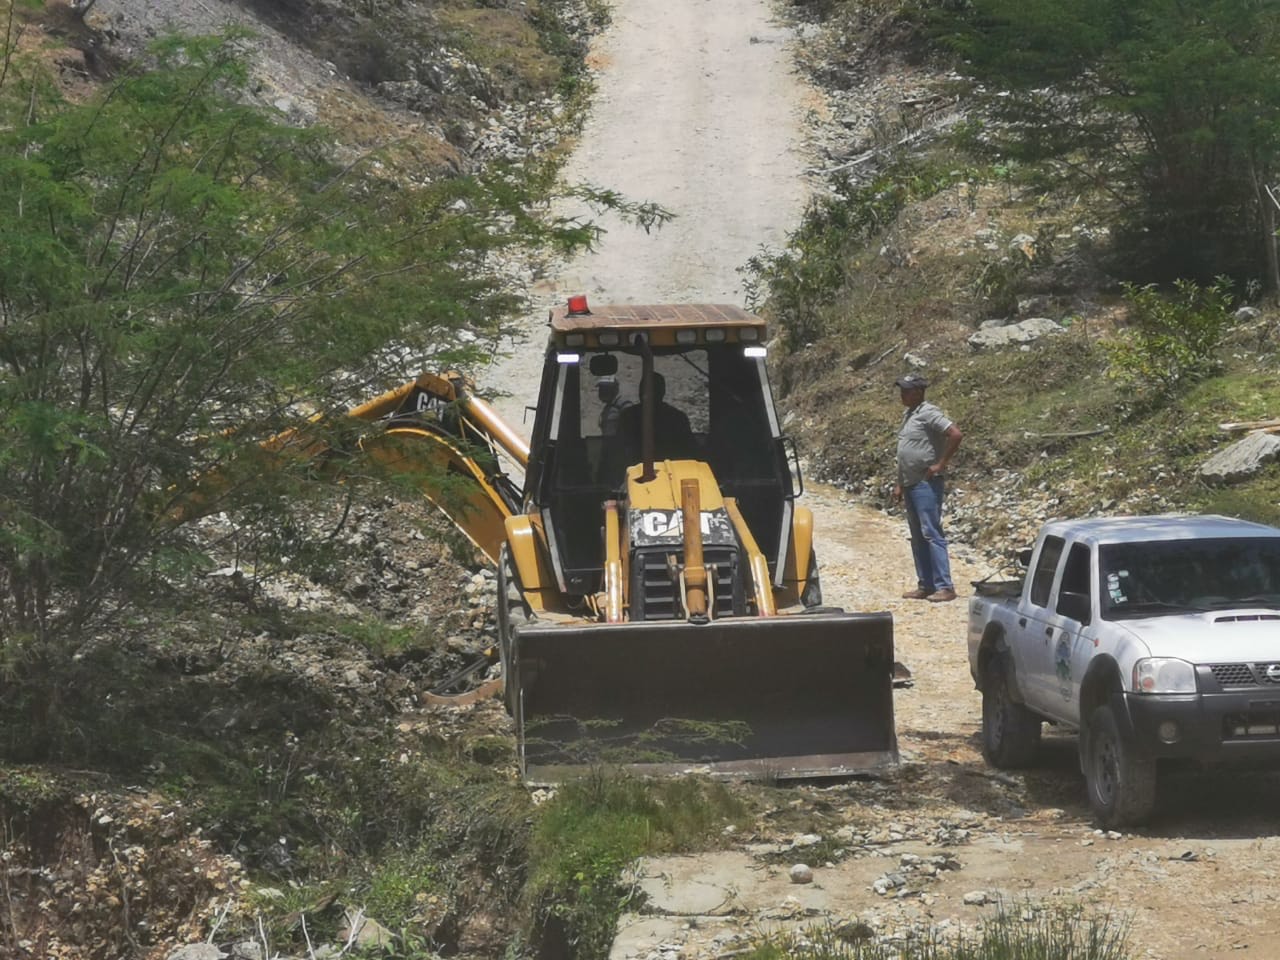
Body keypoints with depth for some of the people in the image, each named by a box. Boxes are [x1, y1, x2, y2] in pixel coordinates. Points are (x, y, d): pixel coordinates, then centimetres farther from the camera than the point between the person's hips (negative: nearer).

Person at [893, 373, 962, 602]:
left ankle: (945, 587, -12)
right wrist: (899, 484, 20)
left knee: (931, 534, -12)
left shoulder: (928, 413, -13)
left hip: (927, 484, -10)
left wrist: (941, 464, -19)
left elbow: (956, 435, -23)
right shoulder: (908, 415, 16)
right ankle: (925, 585, 16)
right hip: (911, 485, 10)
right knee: (918, 537, 11)